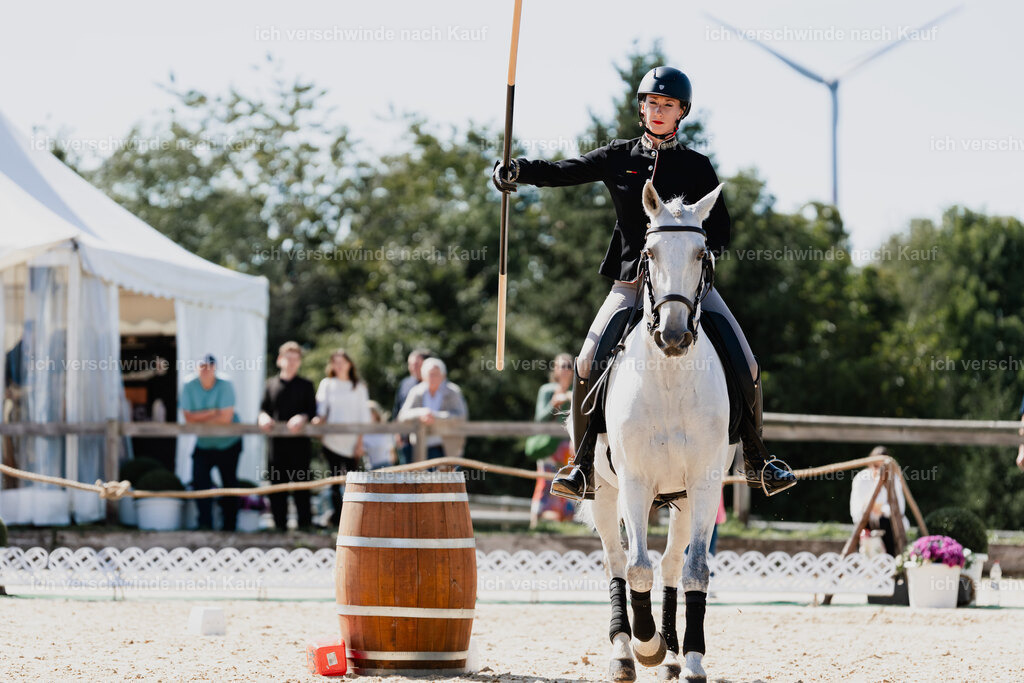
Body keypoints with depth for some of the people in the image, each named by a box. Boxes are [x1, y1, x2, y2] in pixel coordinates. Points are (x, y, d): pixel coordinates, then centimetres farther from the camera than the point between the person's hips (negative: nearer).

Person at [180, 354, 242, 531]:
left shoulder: (225, 385, -17)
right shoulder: (189, 386, -10)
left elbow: (226, 418, -20)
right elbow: (189, 418, -12)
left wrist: (200, 419, -11)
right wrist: (212, 413, -20)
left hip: (228, 444, -2)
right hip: (203, 444, 2)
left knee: (229, 483, 4)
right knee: (199, 481, -11)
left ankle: (229, 526, 13)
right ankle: (205, 524, -3)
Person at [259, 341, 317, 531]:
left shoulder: (305, 385, 7)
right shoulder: (271, 384, 14)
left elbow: (313, 411, 1)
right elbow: (264, 408, 12)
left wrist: (303, 418, -19)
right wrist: (263, 417, -10)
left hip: (299, 442, -2)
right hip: (277, 443, 2)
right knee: (277, 486, 3)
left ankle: (305, 523, 4)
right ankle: (280, 525, 10)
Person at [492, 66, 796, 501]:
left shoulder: (696, 167, 6)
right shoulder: (619, 158, 8)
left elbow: (719, 227, 6)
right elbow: (563, 172, 4)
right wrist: (515, 170, -13)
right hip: (631, 281, 0)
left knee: (744, 367, -11)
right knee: (588, 364, -18)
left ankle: (756, 462, 8)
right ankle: (583, 467, -4)